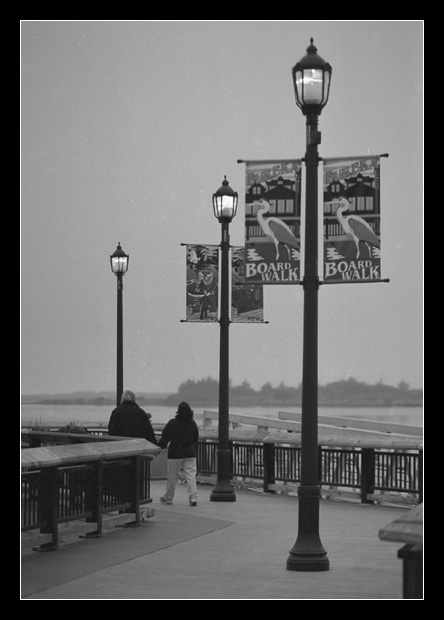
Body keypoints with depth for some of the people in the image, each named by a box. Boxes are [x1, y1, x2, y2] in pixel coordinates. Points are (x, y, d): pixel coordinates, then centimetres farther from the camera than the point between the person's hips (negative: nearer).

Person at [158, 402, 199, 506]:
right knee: (191, 476, 0)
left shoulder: (172, 423, -9)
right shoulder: (192, 423, 3)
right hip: (190, 454, 3)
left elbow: (164, 438, -5)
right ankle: (193, 498, -11)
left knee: (172, 477, 9)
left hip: (175, 454, -3)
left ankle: (168, 498, 21)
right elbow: (196, 439, 15)